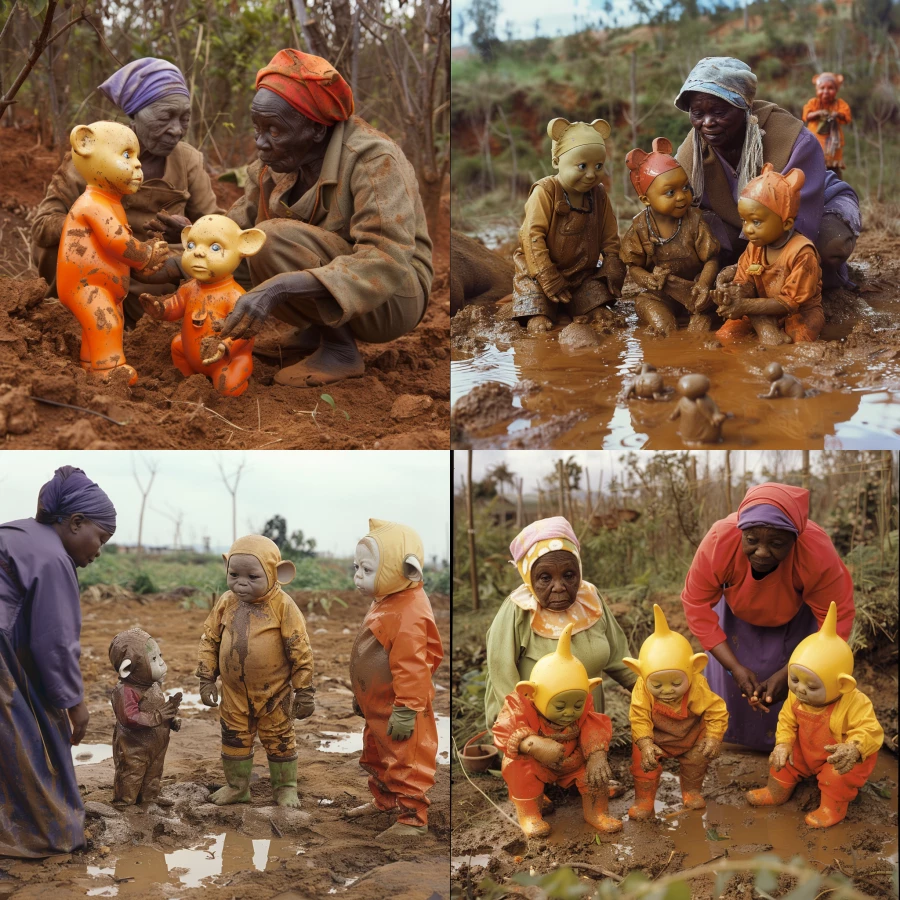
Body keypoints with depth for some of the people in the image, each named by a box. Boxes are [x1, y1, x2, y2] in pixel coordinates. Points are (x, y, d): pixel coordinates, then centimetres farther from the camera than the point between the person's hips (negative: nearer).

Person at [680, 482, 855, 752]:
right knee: (730, 684, 6)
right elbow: (697, 606, -27)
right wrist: (735, 667, -32)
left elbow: (836, 621, -29)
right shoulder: (718, 543, -41)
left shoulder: (819, 554, -42)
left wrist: (788, 674, -35)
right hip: (738, 618, 1)